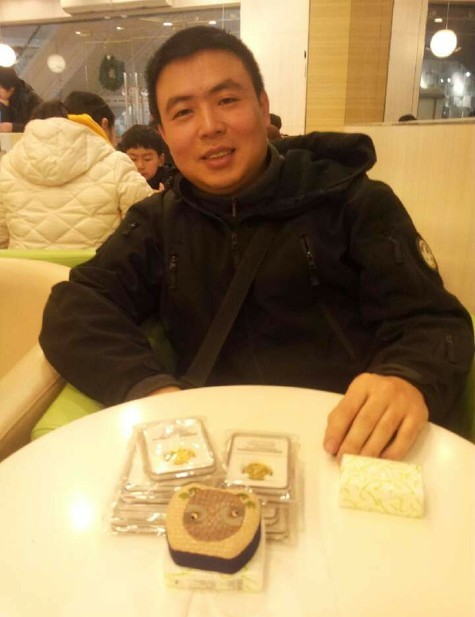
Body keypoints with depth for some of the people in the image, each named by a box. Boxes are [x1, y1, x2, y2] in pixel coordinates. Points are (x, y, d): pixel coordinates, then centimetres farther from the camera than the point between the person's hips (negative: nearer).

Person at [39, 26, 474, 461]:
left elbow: (433, 322, -6)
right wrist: (151, 389, -23)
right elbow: (74, 309, -4)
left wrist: (408, 382, -30)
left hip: (348, 449, -1)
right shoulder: (159, 221, 7)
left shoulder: (352, 200, -1)